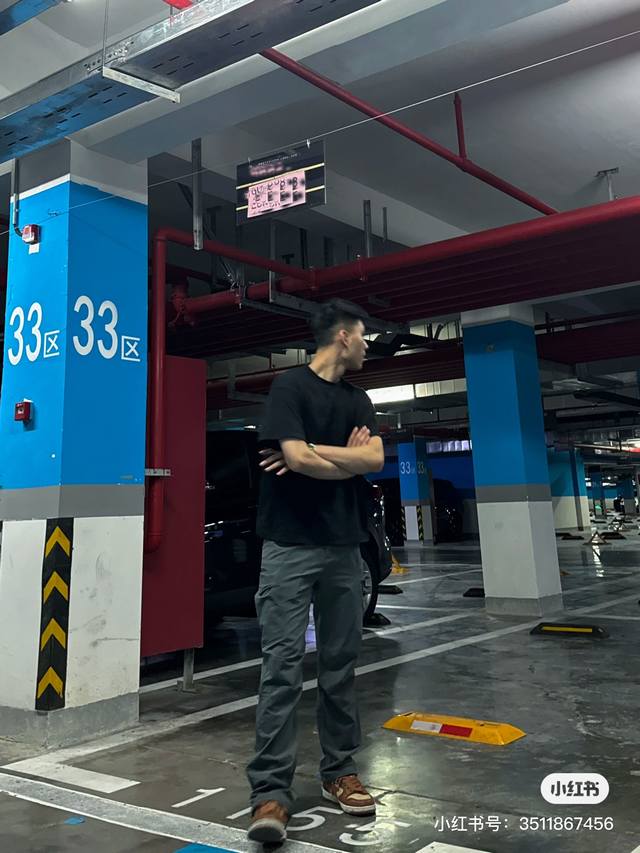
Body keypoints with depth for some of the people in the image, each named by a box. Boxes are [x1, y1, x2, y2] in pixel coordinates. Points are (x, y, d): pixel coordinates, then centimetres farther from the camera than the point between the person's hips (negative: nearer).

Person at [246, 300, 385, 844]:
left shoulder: (358, 401, 15)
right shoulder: (291, 386, -3)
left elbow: (376, 459, -1)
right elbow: (296, 458, -16)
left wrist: (311, 455, -10)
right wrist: (348, 458, -1)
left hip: (344, 547, 6)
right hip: (292, 547, -6)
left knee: (341, 668, 10)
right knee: (283, 668, -6)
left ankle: (339, 773, 22)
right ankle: (271, 791, 0)